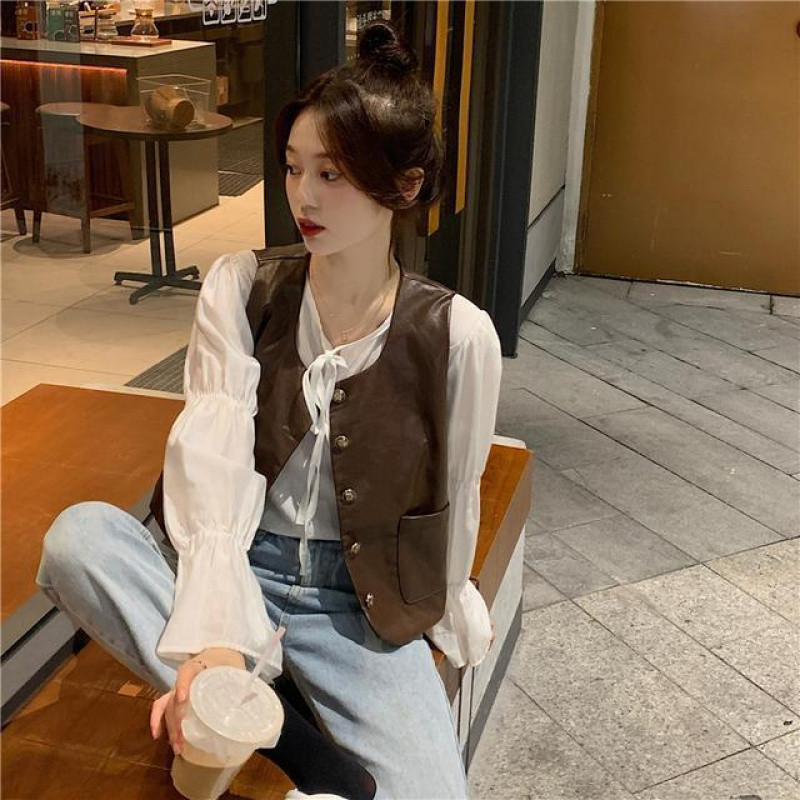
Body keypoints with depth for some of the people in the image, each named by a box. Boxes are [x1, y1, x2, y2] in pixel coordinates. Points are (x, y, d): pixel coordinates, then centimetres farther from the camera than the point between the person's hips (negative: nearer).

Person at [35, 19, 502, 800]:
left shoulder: (457, 335, -10)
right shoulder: (240, 286, -7)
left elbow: (453, 502, 2)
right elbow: (210, 455, -18)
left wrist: (450, 620, 15)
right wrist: (212, 632, -30)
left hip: (366, 602, -1)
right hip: (232, 569, 2)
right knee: (77, 535, -28)